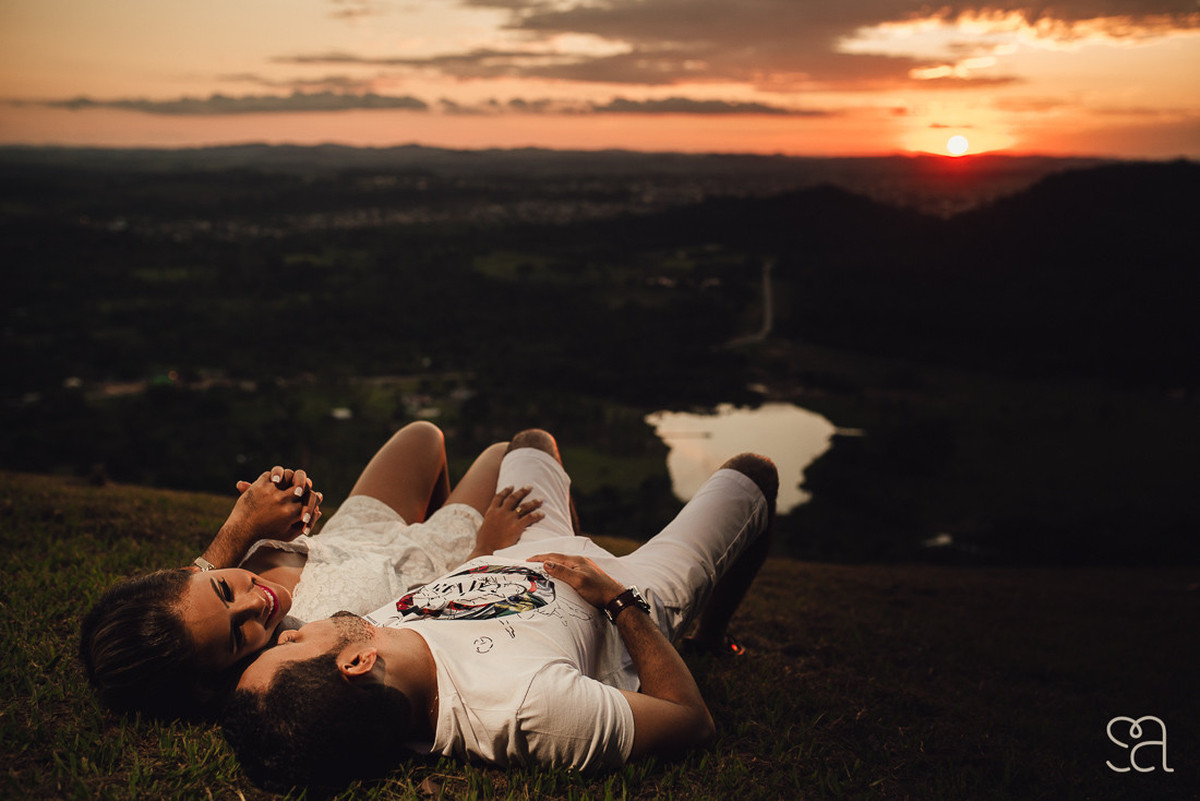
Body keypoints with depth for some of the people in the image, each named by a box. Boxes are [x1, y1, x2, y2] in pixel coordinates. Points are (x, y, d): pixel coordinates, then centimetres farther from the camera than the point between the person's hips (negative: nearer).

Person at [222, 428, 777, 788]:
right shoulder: (531, 706, -54)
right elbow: (693, 721, -35)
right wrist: (620, 602, -30)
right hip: (628, 600, -4)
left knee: (532, 442, 33)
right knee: (750, 470, 20)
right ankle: (712, 629, 50)